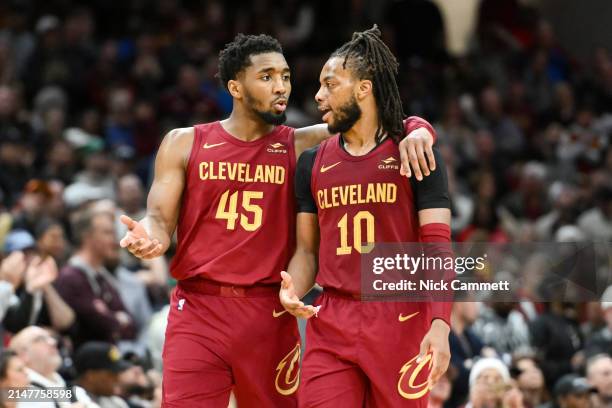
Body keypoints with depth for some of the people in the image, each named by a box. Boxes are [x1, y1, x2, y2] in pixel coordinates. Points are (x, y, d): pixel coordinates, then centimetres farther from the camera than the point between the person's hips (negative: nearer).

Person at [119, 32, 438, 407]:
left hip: (270, 315, 1)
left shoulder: (301, 147, 6)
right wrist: (151, 238, -21)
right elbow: (160, 217, 3)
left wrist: (416, 130, -18)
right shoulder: (184, 144, 7)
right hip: (197, 309, -1)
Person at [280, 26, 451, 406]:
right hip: (330, 325, 3)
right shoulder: (313, 162, 12)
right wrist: (293, 291, -6)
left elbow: (438, 250, -5)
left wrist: (440, 325, -17)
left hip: (400, 322, -3)